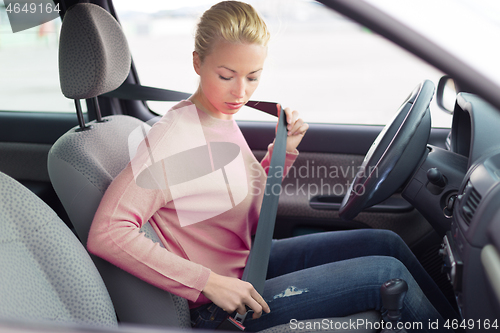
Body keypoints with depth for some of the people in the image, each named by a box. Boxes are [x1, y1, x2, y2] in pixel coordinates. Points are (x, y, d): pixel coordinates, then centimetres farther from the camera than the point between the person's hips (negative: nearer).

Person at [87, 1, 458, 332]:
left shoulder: (222, 118, 1)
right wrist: (210, 282, -30)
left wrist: (283, 151, -4)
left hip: (251, 262, 8)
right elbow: (106, 233, -31)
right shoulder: (176, 138, -25)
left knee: (386, 242, 8)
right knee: (388, 274, -9)